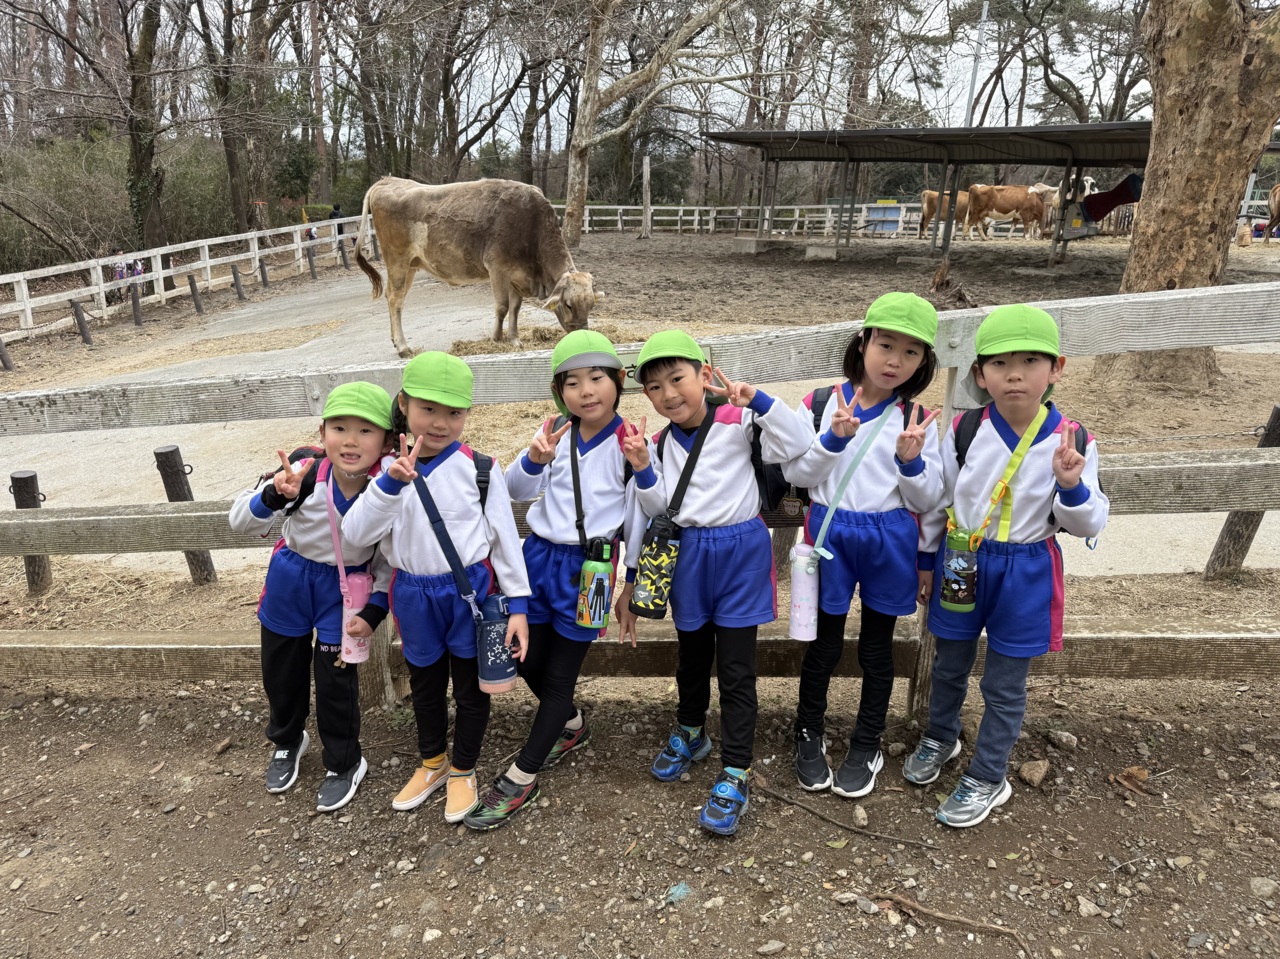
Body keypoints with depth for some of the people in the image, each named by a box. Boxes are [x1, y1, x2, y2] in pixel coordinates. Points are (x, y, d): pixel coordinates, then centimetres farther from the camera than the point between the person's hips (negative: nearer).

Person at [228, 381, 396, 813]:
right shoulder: (303, 472, -29)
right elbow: (240, 522, -24)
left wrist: (375, 610, -13)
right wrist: (275, 496, -44)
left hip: (345, 587, -2)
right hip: (291, 577, 2)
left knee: (335, 676, 3)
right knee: (280, 669, 18)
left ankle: (344, 763, 30)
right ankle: (286, 741, 48)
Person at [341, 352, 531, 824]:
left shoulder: (480, 469, -11)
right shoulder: (390, 470, -4)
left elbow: (504, 537, -6)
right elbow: (356, 534, -15)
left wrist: (518, 604, -7)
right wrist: (391, 483, -30)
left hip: (470, 591, -3)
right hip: (415, 595, 3)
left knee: (470, 687, 14)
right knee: (425, 685, 22)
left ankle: (462, 771, 37)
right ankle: (432, 763, 46)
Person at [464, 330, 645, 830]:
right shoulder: (555, 432, 1)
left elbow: (637, 518, -3)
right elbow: (517, 490, -3)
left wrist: (630, 588, 1)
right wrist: (534, 460, -25)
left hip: (587, 568, -4)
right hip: (540, 556, 5)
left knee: (560, 676, 5)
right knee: (529, 661, 14)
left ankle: (520, 779, 18)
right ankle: (572, 725, 43)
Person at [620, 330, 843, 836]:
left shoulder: (738, 422, -10)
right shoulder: (661, 443, 4)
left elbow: (800, 446, -20)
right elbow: (660, 509, 2)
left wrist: (757, 399, -26)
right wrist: (643, 470, -14)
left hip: (740, 552, -4)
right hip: (689, 556, 5)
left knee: (736, 670, 1)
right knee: (691, 657, 21)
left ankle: (735, 775, 13)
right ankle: (690, 733, 46)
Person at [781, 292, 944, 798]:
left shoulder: (917, 419, -1)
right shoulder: (820, 405, -3)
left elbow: (926, 501, -1)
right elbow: (796, 475, -6)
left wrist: (911, 461, -19)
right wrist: (833, 440, -20)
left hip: (888, 541, 1)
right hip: (831, 536, -1)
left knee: (876, 645, 14)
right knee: (824, 642, 11)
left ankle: (866, 747, 32)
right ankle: (809, 737, 32)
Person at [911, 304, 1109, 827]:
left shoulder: (1072, 441, -13)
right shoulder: (964, 431, -11)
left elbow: (1086, 525, -6)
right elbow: (938, 501, 2)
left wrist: (1072, 487, -27)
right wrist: (927, 562, 9)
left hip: (1025, 573, -1)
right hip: (962, 562, 2)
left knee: (1004, 685, 12)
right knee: (949, 666, 21)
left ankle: (987, 778, 31)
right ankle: (940, 739, 48)